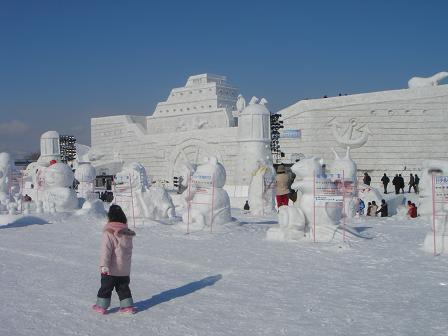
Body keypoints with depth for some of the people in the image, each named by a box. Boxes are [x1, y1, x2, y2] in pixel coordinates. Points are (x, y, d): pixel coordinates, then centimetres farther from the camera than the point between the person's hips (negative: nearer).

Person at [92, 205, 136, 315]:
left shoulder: (109, 233, -17)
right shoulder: (128, 233, 4)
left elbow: (106, 251, -20)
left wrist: (104, 265, -19)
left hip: (111, 269, -5)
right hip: (125, 269, 5)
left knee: (106, 287, 9)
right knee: (123, 287, 16)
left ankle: (102, 306, 17)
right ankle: (127, 305, 16)